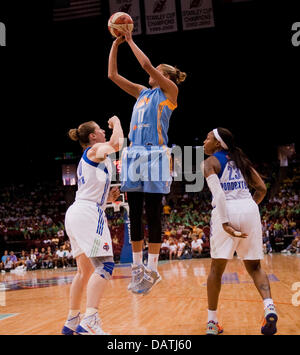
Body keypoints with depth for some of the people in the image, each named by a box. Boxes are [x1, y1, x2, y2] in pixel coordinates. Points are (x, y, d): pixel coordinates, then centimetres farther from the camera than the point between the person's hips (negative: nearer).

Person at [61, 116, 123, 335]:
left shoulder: (86, 159, 26)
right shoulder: (96, 149, 0)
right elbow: (117, 144, -19)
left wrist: (108, 198, 15)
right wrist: (116, 123, 0)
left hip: (75, 214, 10)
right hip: (88, 213, -10)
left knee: (85, 270, 14)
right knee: (105, 265, -17)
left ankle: (72, 322, 19)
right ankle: (90, 321, -29)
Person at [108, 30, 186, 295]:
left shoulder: (170, 91, 5)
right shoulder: (142, 92, 22)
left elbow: (147, 65, -7)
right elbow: (112, 75, 20)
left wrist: (131, 41, 5)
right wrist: (116, 44, 16)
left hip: (155, 155, -6)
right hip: (134, 154, 6)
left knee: (153, 215, -5)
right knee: (134, 214, 5)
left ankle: (152, 270, 0)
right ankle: (137, 268, 12)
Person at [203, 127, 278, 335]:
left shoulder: (210, 162, 4)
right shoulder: (240, 160, 20)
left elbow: (218, 192, -14)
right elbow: (262, 189, 16)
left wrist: (225, 222, -19)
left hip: (226, 212, -4)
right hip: (250, 210, 4)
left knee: (217, 268, 8)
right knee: (254, 266, 13)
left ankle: (212, 321, 11)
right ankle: (269, 306, -10)